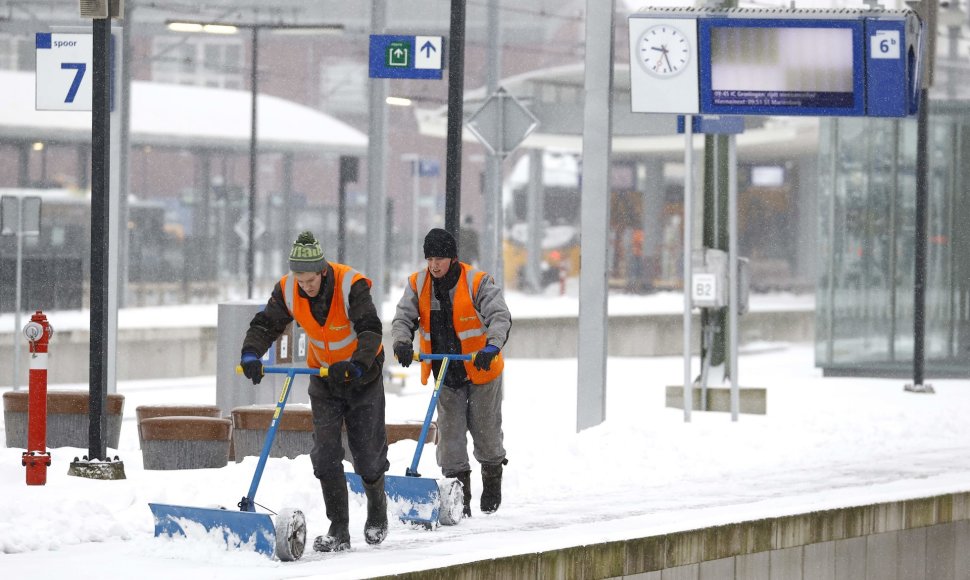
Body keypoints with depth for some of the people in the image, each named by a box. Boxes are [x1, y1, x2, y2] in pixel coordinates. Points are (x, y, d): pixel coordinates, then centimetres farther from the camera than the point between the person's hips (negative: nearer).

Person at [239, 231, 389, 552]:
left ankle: (377, 514, 30)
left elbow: (370, 331, -36)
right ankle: (339, 530, -4)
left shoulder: (351, 285, -29)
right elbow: (265, 325, -10)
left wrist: (355, 366, -51)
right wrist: (251, 355, -30)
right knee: (325, 453, -8)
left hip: (363, 373, -3)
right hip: (323, 376, 3)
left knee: (368, 453, 2)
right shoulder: (287, 290, -16)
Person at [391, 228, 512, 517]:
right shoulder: (418, 285, -3)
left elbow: (500, 316, -23)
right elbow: (403, 318, -8)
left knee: (486, 430, 7)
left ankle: (492, 482, 33)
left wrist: (491, 346, -42)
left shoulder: (477, 282, -16)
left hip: (482, 370, -3)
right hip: (445, 374, 3)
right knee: (449, 432, -2)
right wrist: (402, 343, -30)